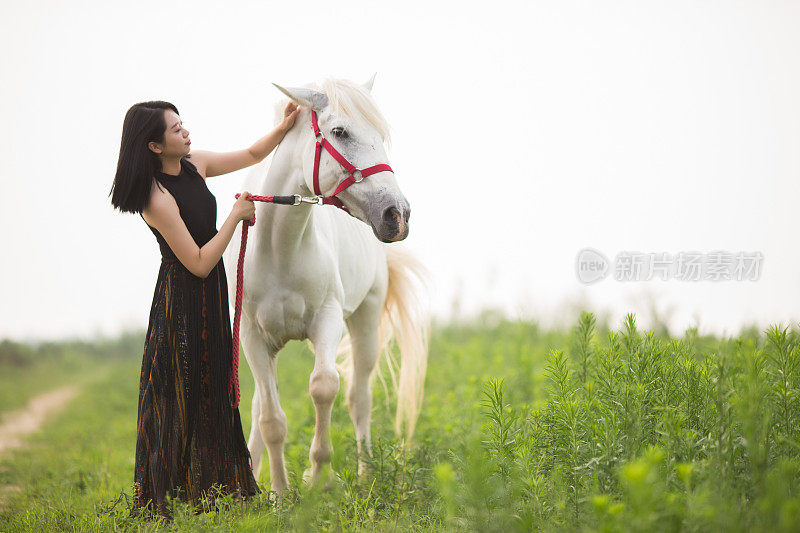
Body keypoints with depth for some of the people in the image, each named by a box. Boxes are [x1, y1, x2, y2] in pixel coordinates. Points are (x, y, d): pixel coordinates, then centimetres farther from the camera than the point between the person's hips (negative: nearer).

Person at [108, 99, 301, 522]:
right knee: (176, 397, -1)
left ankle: (206, 488, 27)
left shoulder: (195, 164, -1)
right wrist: (236, 216, -20)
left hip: (210, 297, 9)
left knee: (211, 391, 16)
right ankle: (156, 501, 8)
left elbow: (252, 155, 13)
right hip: (182, 302, -9)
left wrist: (284, 127, -3)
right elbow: (200, 263, -24)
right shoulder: (157, 200, -26)